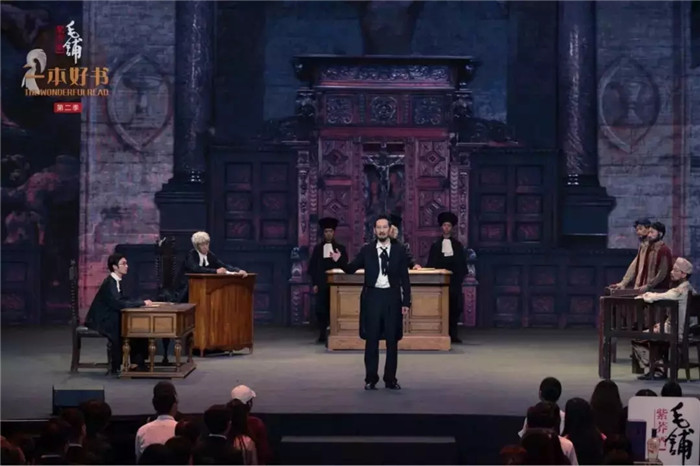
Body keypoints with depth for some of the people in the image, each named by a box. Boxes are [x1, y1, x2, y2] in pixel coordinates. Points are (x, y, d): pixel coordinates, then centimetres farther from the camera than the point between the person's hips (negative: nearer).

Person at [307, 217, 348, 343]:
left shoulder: (340, 248, 9)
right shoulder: (317, 248, 11)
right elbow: (312, 267, 8)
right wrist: (314, 283, 0)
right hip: (321, 284, 1)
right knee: (321, 309, -4)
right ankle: (322, 334, 2)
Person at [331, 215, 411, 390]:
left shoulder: (399, 250, 3)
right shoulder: (366, 250, 3)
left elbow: (405, 277, 3)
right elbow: (351, 269, 0)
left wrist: (407, 301, -2)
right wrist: (339, 261, -20)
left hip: (392, 296, 0)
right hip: (373, 296, 0)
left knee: (392, 339, 5)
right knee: (371, 339, 1)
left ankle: (390, 379, 11)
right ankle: (370, 379, 7)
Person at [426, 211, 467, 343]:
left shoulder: (458, 245, 13)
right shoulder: (435, 246, 11)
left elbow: (462, 263, 13)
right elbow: (431, 264, 10)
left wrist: (462, 275, 2)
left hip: (454, 279, 1)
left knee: (455, 307, -3)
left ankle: (453, 333, 2)